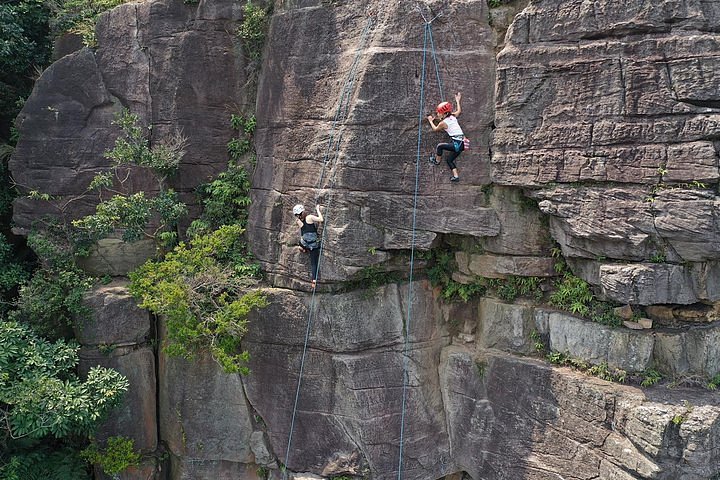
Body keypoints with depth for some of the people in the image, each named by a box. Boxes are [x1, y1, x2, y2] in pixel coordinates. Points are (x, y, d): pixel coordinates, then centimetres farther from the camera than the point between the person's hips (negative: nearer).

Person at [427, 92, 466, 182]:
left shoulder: (443, 123, -7)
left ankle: (437, 161, 21)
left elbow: (435, 129, 14)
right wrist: (457, 101, 46)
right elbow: (459, 111, 34)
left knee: (440, 146, 2)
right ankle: (456, 176, 12)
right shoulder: (453, 116, 11)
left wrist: (431, 121, 29)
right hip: (462, 143, 8)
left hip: (457, 144, -8)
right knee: (449, 160, 17)